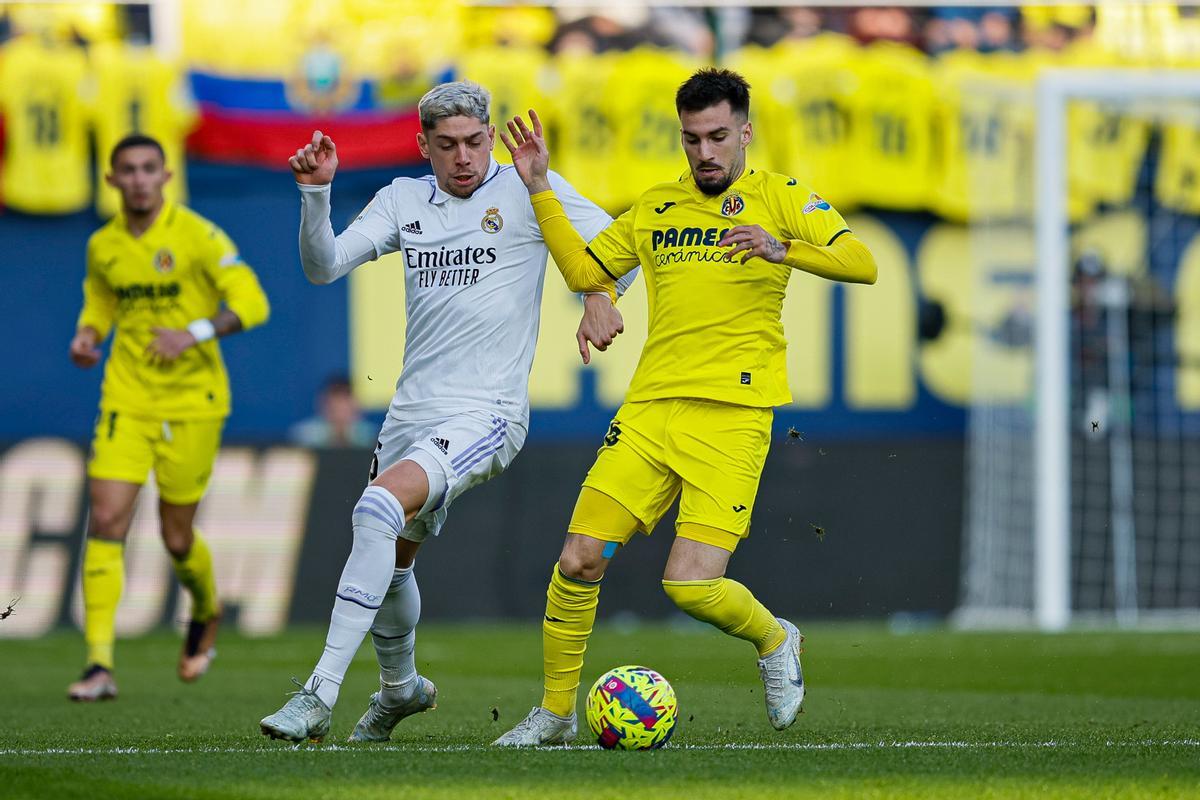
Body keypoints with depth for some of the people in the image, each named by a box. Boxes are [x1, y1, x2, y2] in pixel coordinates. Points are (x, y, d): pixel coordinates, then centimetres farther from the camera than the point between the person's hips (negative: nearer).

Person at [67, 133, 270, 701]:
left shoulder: (198, 236, -9)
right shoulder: (103, 246, 5)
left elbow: (251, 303, -12)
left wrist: (195, 333, -25)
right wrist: (87, 336, 0)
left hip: (192, 400, -3)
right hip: (126, 398, 3)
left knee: (177, 538, 5)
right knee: (106, 521, -12)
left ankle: (205, 611, 40)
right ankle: (100, 665, -14)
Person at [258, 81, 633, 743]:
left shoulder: (525, 190, -3)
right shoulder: (404, 200, 10)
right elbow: (323, 267, 4)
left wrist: (600, 297, -21)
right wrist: (315, 193, -12)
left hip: (486, 411, -6)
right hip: (411, 410, 6)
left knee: (380, 509, -28)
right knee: (389, 560, 17)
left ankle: (319, 696, -28)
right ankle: (400, 688, 47)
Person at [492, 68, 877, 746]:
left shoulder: (781, 200, 3)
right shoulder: (657, 208, 17)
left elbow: (862, 264, -8)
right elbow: (583, 269, 23)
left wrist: (783, 248, -24)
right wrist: (540, 189, 15)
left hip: (733, 417, -4)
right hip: (650, 409, 4)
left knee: (691, 586, -15)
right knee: (579, 561, -7)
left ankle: (776, 642, 17)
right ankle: (556, 711, 9)